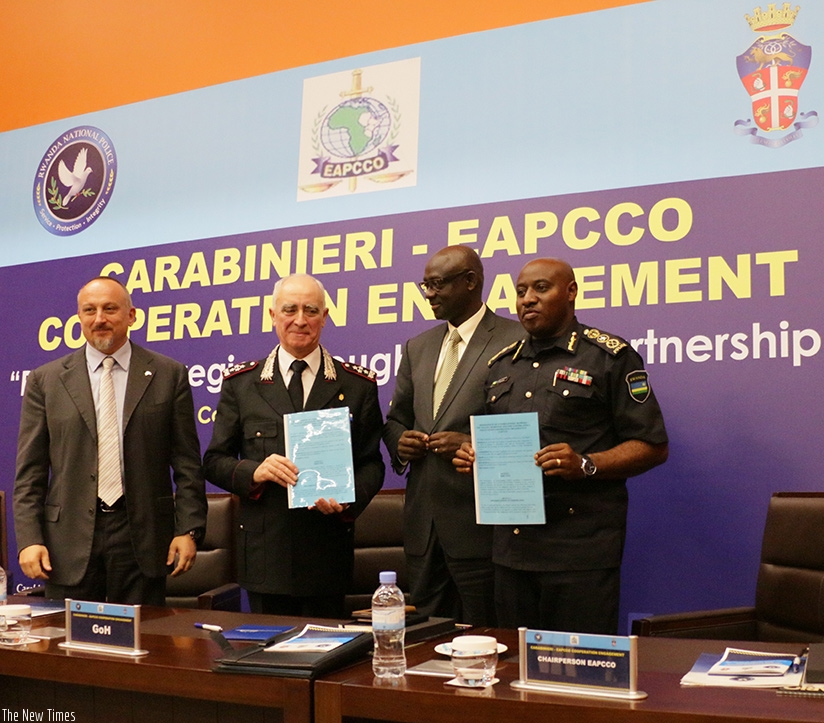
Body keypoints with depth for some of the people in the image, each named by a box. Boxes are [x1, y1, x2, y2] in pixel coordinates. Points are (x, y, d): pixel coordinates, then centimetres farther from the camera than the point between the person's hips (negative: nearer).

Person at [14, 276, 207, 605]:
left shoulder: (169, 375, 3)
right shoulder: (46, 380, 7)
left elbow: (187, 463, 2)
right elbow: (29, 471, 5)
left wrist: (188, 529, -4)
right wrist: (29, 539, -3)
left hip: (142, 534, -1)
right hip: (69, 538, 1)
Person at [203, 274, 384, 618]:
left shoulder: (358, 386, 5)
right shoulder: (240, 383, 6)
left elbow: (372, 462, 5)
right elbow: (214, 461, 7)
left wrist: (348, 499, -14)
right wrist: (254, 472, -13)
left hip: (328, 552, 0)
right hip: (264, 548, 0)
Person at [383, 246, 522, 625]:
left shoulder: (516, 341, -5)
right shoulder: (417, 347, 16)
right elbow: (395, 419, 21)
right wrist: (399, 442, 0)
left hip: (479, 521, -6)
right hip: (422, 522, 6)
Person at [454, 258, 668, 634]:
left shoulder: (610, 356, -2)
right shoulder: (501, 365, 16)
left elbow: (652, 446, -5)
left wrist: (585, 464, -19)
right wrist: (475, 457, 3)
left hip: (580, 548, -5)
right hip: (511, 546, 5)